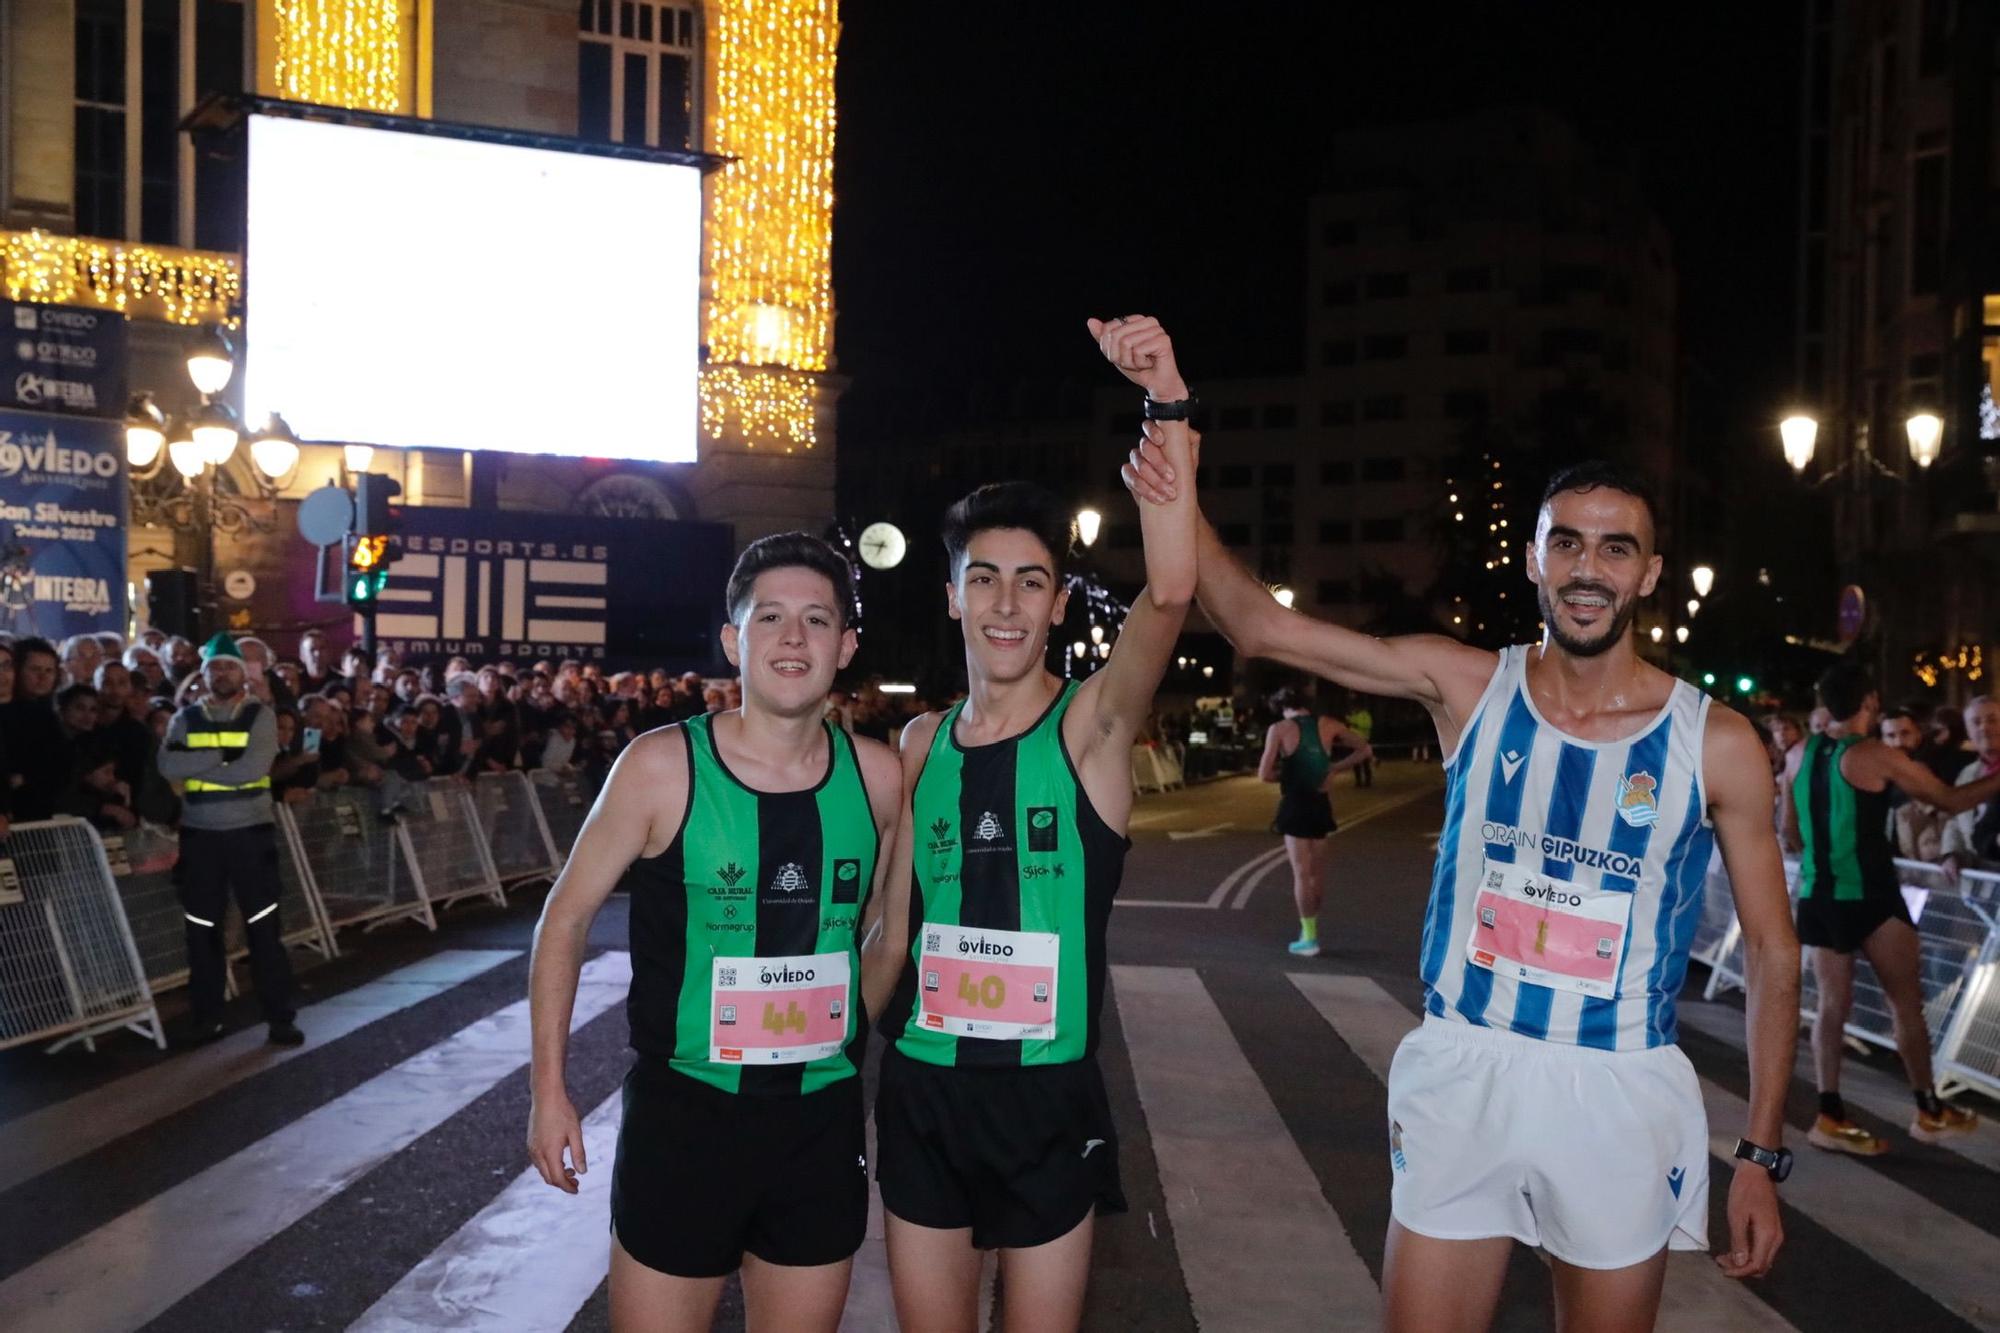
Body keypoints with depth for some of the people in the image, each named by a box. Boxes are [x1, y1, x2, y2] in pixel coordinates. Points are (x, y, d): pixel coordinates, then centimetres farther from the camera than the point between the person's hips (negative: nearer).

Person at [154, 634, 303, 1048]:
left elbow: (252, 769, -16)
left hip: (250, 832, -3)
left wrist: (197, 768, -11)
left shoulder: (260, 716, -1)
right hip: (199, 835, 3)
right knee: (202, 929, 9)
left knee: (265, 927, -2)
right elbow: (168, 765, -11)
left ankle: (280, 1016, 5)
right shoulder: (185, 718, 7)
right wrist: (221, 755, -16)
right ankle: (206, 1016, 20)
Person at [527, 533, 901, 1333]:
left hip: (823, 1119, 3)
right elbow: (567, 918, -3)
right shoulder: (662, 767, -12)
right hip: (682, 1115, -3)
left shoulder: (877, 777, -4)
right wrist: (549, 1089, -4)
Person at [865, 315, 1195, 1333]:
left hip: (1046, 1094, -3)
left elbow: (1169, 592, -27)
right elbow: (894, 935, 9)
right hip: (919, 1087, 3)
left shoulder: (1092, 725, -8)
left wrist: (1168, 403, -34)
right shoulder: (920, 744, 3)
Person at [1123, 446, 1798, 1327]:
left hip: (1620, 1093, 0)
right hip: (1462, 1073, 1)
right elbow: (1258, 626, -7)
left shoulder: (1717, 743, -5)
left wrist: (1762, 1154, -1)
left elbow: (1772, 950, 1)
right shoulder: (1466, 686, -4)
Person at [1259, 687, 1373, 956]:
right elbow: (1365, 751, 10)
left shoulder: (1279, 729, -6)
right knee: (1317, 872, 14)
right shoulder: (1328, 725, 4)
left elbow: (1264, 775, -12)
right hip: (1320, 803, 4)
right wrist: (1334, 768, 9)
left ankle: (1309, 938, -1)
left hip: (1295, 804, -4)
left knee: (1301, 873, 0)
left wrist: (1285, 775, 7)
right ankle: (1310, 931, 22)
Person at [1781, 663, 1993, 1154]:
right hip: (1867, 895, -6)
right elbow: (1952, 800, -2)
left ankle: (1831, 1116, 5)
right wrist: (1996, 777, 12)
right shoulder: (1875, 756, -10)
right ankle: (1930, 1113, 18)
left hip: (1818, 894, 6)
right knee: (1906, 1001, 8)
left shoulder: (1802, 754, 7)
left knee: (1833, 1004, 7)